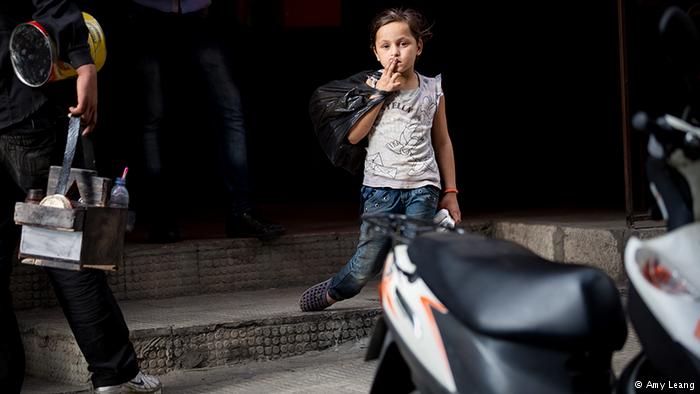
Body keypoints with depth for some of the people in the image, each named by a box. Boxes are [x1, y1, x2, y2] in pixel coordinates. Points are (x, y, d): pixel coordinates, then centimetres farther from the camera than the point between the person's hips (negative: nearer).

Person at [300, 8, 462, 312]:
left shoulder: (432, 90, 10)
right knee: (369, 259, -1)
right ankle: (333, 292, 26)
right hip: (381, 186, -1)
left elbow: (442, 142, 16)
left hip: (423, 187, 1)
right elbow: (353, 136, -8)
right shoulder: (372, 88, 4)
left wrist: (450, 191, 12)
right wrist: (380, 94, -9)